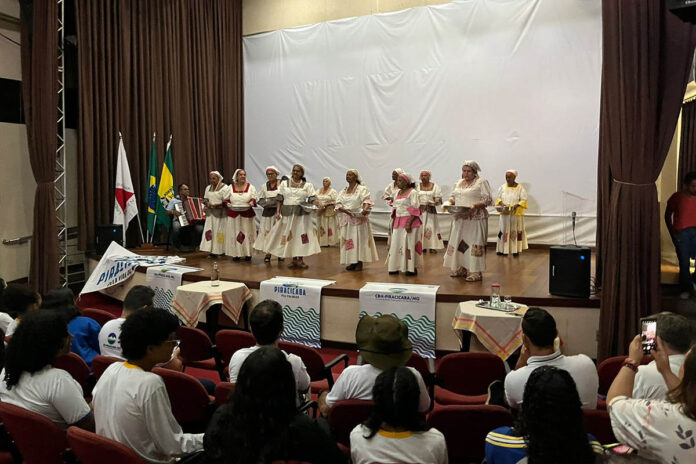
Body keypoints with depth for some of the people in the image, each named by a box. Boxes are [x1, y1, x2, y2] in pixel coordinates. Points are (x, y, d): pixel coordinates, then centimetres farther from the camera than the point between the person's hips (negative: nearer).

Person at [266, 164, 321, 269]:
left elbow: (312, 199, 0)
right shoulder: (284, 183, 9)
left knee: (301, 235, -3)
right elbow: (279, 199, 6)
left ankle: (300, 259, 6)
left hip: (301, 213, -1)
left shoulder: (307, 185, 6)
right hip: (287, 213, 2)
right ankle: (294, 259, 13)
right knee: (289, 235, 4)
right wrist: (278, 211, -3)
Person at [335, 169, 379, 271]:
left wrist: (365, 209, -37)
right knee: (348, 240, 5)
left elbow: (366, 201, -16)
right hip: (346, 219, 5)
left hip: (358, 218, -5)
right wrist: (346, 211, -17)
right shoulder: (343, 191, 13)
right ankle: (352, 262, 11)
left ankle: (359, 262, 2)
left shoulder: (362, 189, -1)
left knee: (359, 239, -3)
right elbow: (338, 204, 2)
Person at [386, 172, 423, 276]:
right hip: (398, 222, 7)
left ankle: (412, 268, 3)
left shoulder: (412, 192, -8)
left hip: (409, 221, -7)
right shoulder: (398, 193, 15)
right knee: (396, 243, 6)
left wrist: (409, 223, -21)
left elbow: (415, 210, -14)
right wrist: (394, 223, 12)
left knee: (410, 243, -4)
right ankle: (396, 267, 13)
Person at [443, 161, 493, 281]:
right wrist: (449, 202, 0)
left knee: (474, 243, -7)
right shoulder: (458, 183, 16)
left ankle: (476, 272, -4)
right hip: (459, 218, 7)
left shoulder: (481, 182, -4)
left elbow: (487, 200, -9)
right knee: (459, 242, 8)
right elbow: (453, 197, 23)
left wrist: (475, 206, -24)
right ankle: (461, 268, 17)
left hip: (475, 218, -7)